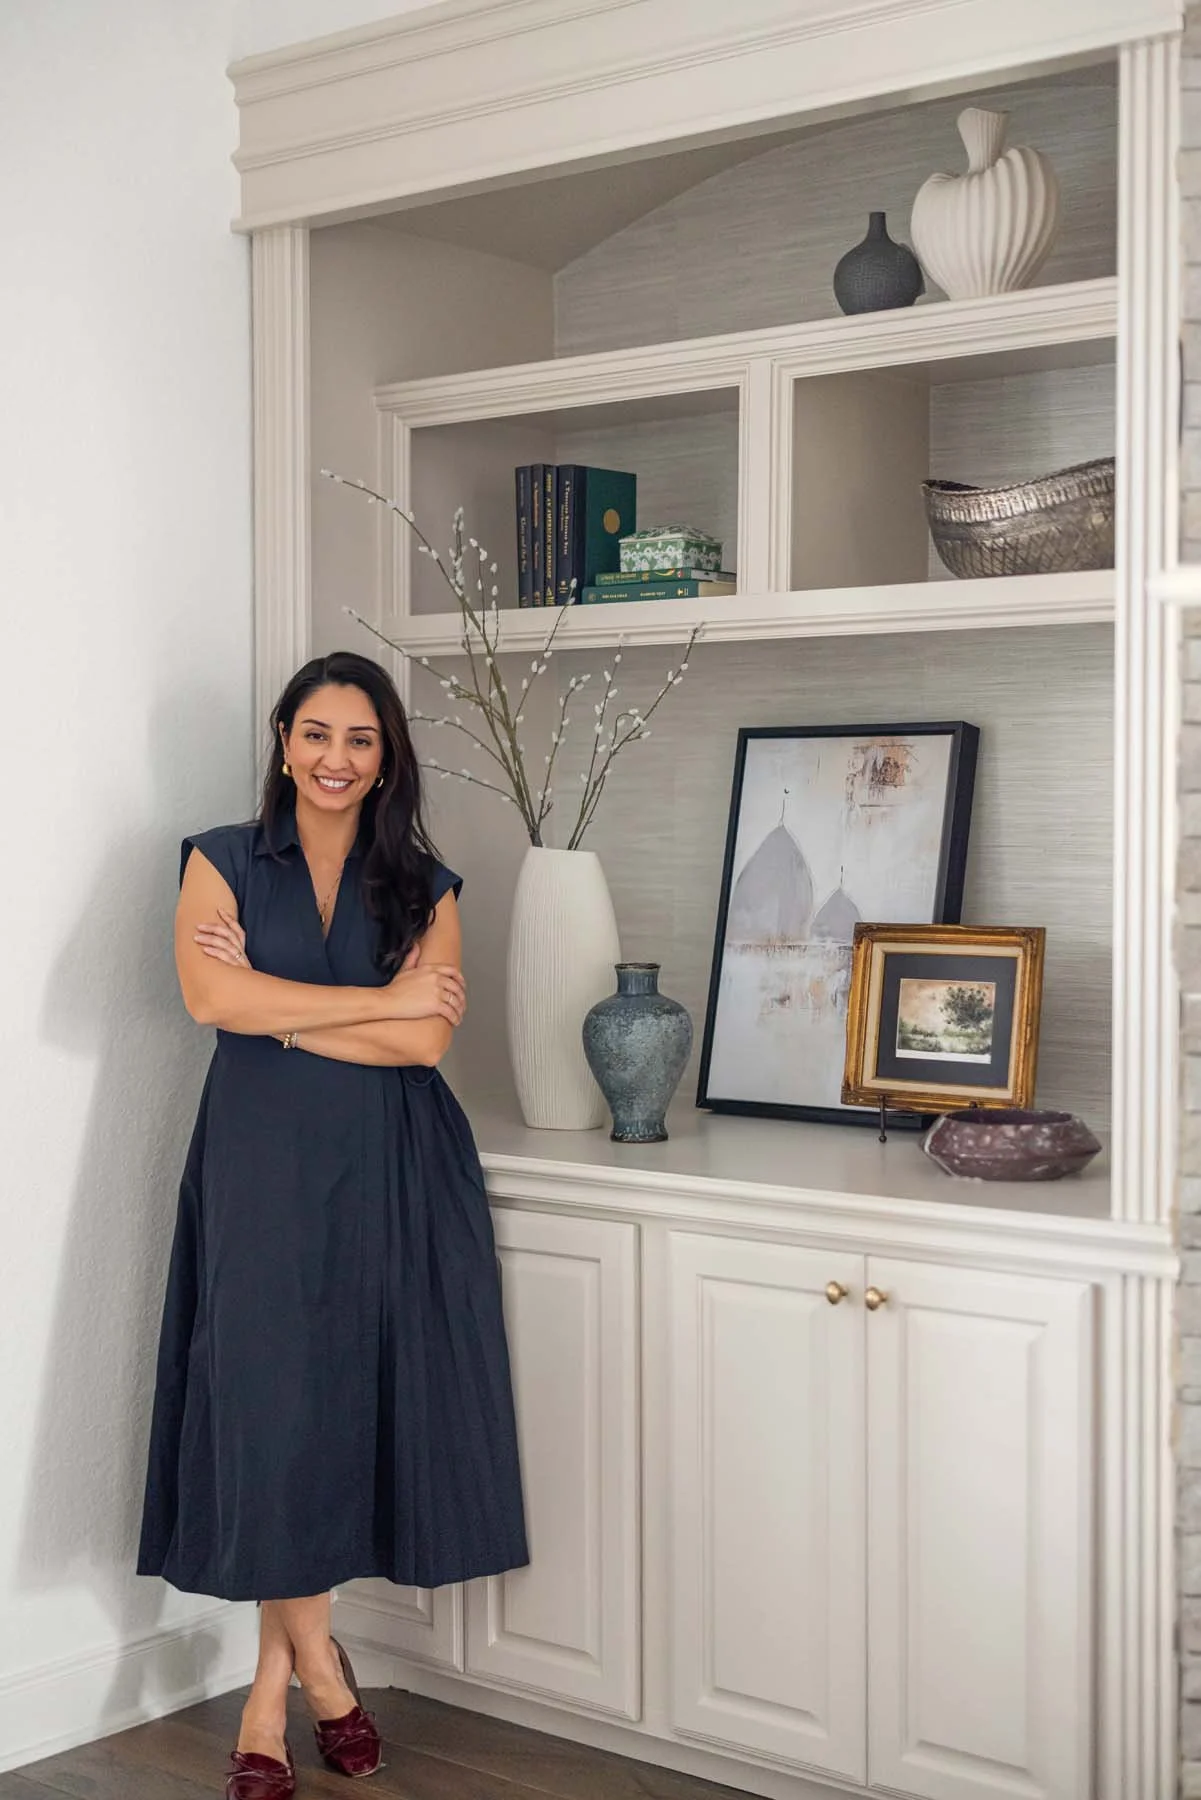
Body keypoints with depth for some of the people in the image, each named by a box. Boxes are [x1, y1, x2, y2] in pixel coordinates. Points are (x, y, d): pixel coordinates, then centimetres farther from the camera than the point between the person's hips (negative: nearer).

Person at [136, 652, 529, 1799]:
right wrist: (376, 999, -10)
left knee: (344, 1399, 2)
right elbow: (210, 995, -12)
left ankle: (273, 1686, 15)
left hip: (388, 1173, 1)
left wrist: (278, 1007, -11)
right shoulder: (222, 862, 6)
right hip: (264, 1165, -1)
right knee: (270, 1404, -5)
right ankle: (315, 1658, 12)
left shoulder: (423, 886, 8)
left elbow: (427, 1037, -6)